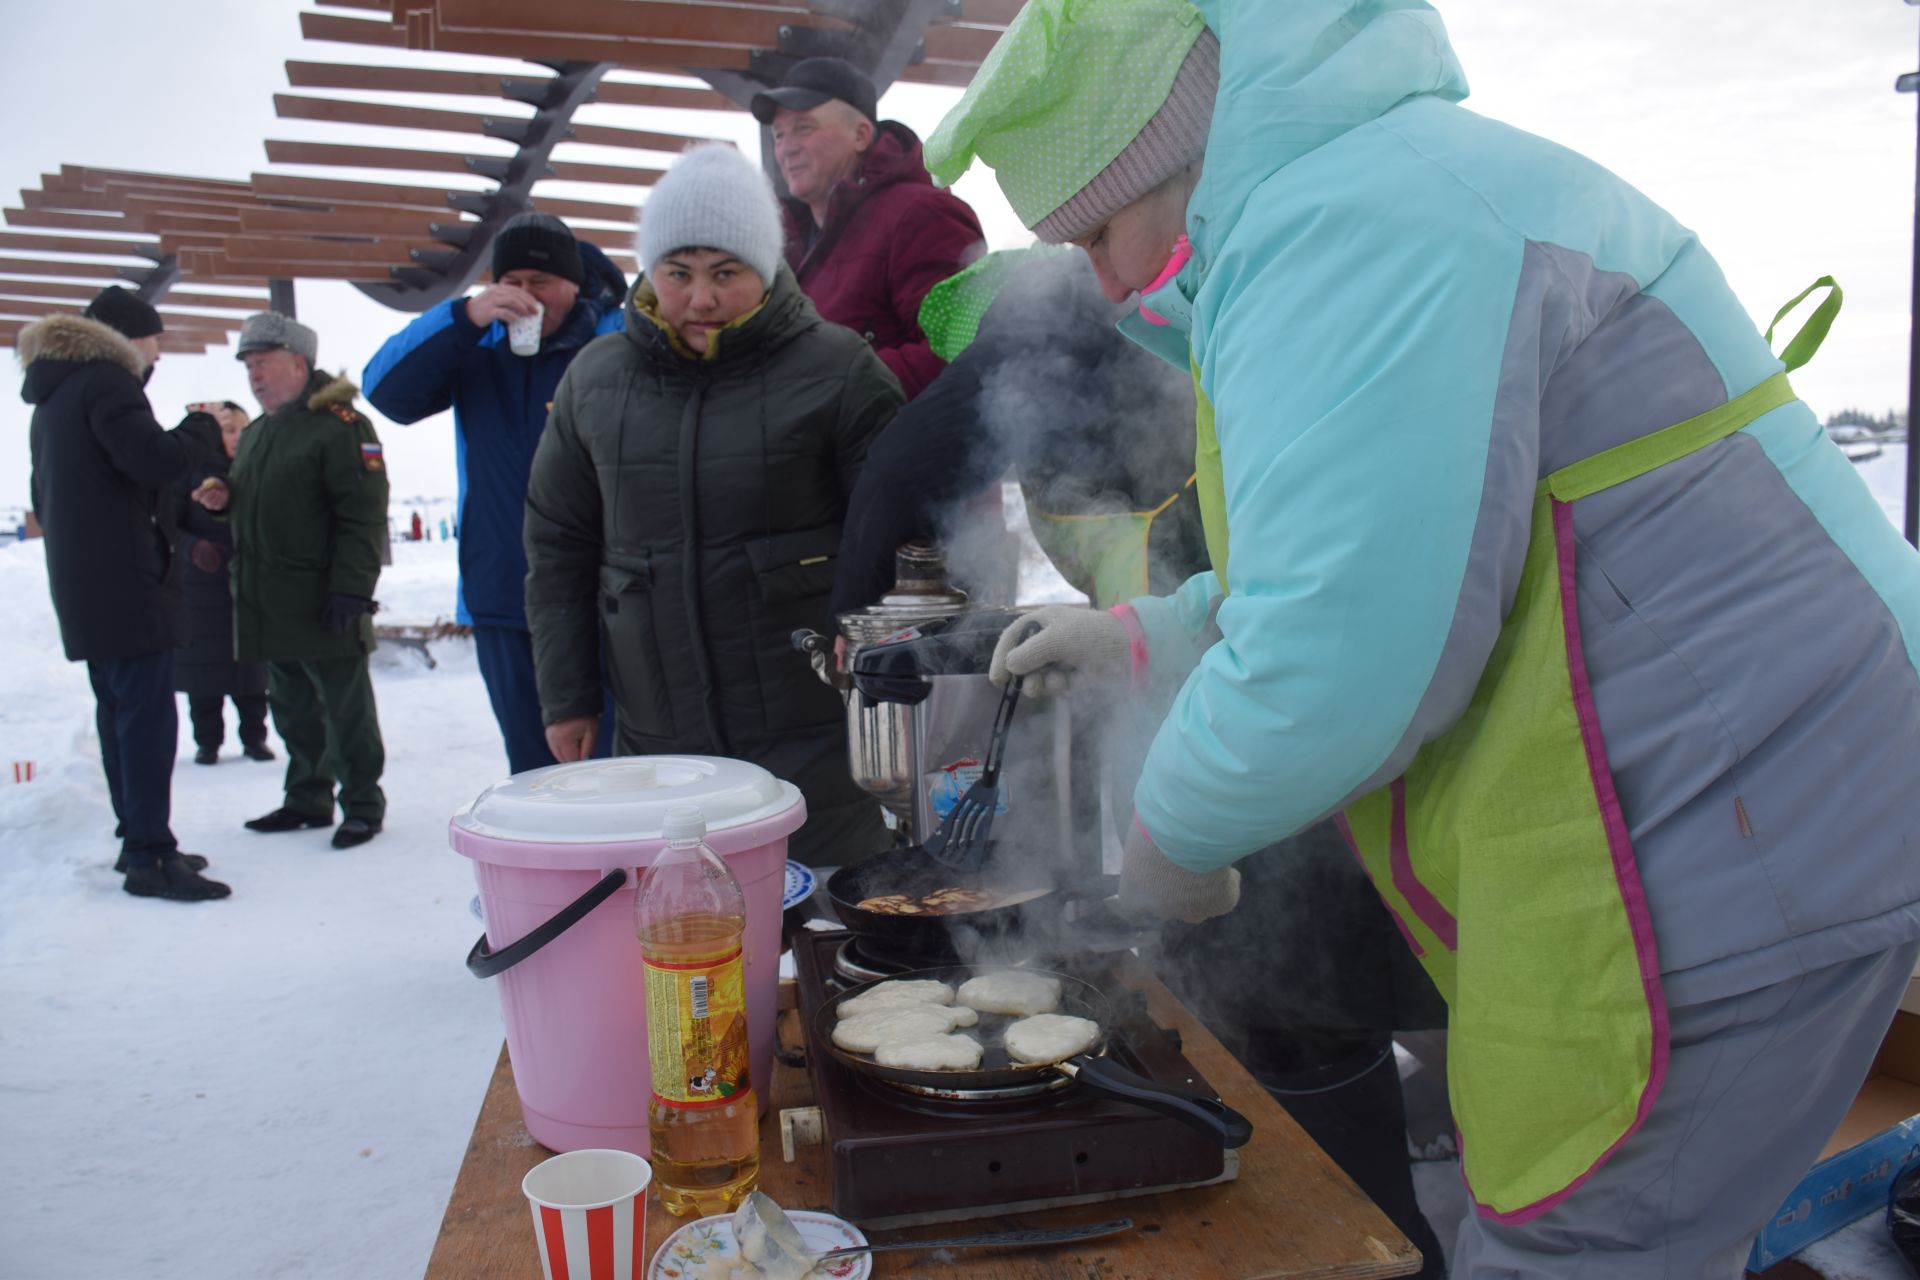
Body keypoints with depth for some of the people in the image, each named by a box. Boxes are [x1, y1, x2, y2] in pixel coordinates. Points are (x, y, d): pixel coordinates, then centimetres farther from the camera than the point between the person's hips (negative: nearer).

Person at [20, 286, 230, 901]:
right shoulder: (105, 378, -10)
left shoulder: (51, 396, 22)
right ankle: (150, 857, -10)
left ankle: (137, 839, 22)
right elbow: (153, 458, -23)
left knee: (119, 711, 15)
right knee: (147, 716, -10)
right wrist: (198, 431, -6)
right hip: (126, 582, -10)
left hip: (81, 587, 10)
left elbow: (44, 495, 27)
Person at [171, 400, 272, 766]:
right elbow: (168, 523, -5)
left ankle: (254, 737, 18)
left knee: (252, 668, 7)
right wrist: (192, 547, -22)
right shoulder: (190, 471, -2)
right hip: (202, 588, -2)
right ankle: (207, 741, 14)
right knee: (204, 669, 3)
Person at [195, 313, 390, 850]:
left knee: (346, 711, 0)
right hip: (269, 605, 9)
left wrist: (352, 587, -23)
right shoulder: (255, 433, 19)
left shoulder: (339, 424, -11)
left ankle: (362, 804, 10)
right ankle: (307, 800, 27)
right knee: (293, 709, 16)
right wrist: (224, 497, 7)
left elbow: (362, 514, -18)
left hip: (324, 604, -9)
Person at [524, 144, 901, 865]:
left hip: (813, 733, -3)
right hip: (655, 737, 3)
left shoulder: (836, 369, -3)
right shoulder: (594, 379, 9)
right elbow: (558, 548, 14)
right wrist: (566, 697, 11)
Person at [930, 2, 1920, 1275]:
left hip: (1720, 871, -11)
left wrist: (1170, 838, -9)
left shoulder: (1349, 222, -19)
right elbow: (1362, 562, 24)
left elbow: (1334, 670, -27)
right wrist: (1144, 635, 20)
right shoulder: (1395, 198, 16)